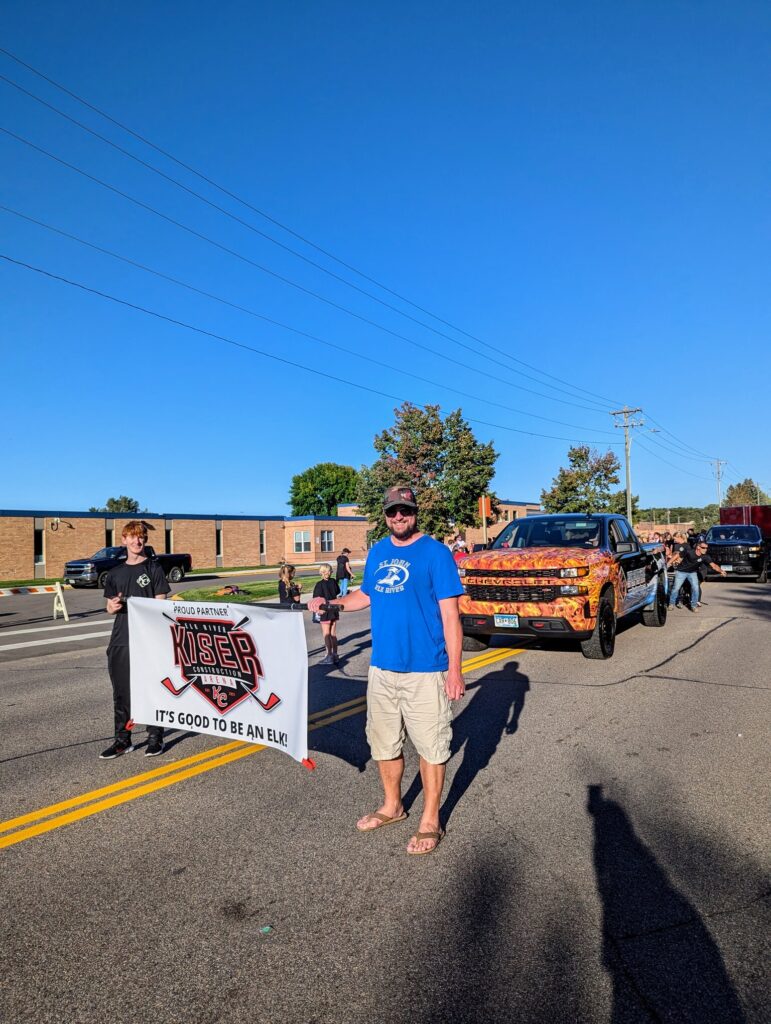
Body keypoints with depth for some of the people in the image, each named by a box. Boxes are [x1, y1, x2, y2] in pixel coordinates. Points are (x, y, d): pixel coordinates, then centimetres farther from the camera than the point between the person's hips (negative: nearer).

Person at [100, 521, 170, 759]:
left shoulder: (154, 569, 0)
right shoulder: (115, 573, 12)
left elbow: (160, 604, -2)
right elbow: (110, 607, 16)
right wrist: (113, 607, -7)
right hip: (120, 640, 4)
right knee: (121, 691, 10)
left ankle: (155, 738, 14)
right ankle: (122, 739, 22)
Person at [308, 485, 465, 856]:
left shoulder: (435, 553, -11)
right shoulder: (377, 552, 7)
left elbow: (450, 615, -12)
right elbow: (366, 594, 20)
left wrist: (454, 668, -16)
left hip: (424, 670, -6)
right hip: (382, 668, 6)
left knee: (430, 746, 6)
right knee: (384, 742, 18)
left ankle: (430, 822, 24)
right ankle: (392, 806, 39)